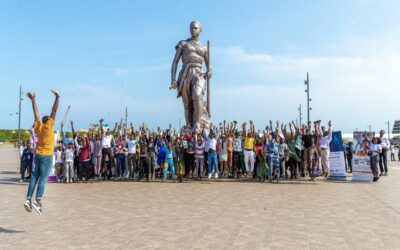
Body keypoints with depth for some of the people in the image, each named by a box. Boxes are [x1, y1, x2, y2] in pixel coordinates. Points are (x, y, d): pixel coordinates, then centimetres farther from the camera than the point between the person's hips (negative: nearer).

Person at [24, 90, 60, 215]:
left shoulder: (38, 126, 6)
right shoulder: (48, 126, -8)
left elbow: (36, 112, 15)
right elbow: (54, 111, -11)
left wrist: (33, 100, 23)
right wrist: (57, 97, -11)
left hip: (37, 155, 6)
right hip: (47, 156, -6)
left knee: (35, 177, 8)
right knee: (43, 178, -8)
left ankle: (28, 200, 4)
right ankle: (38, 201, -15)